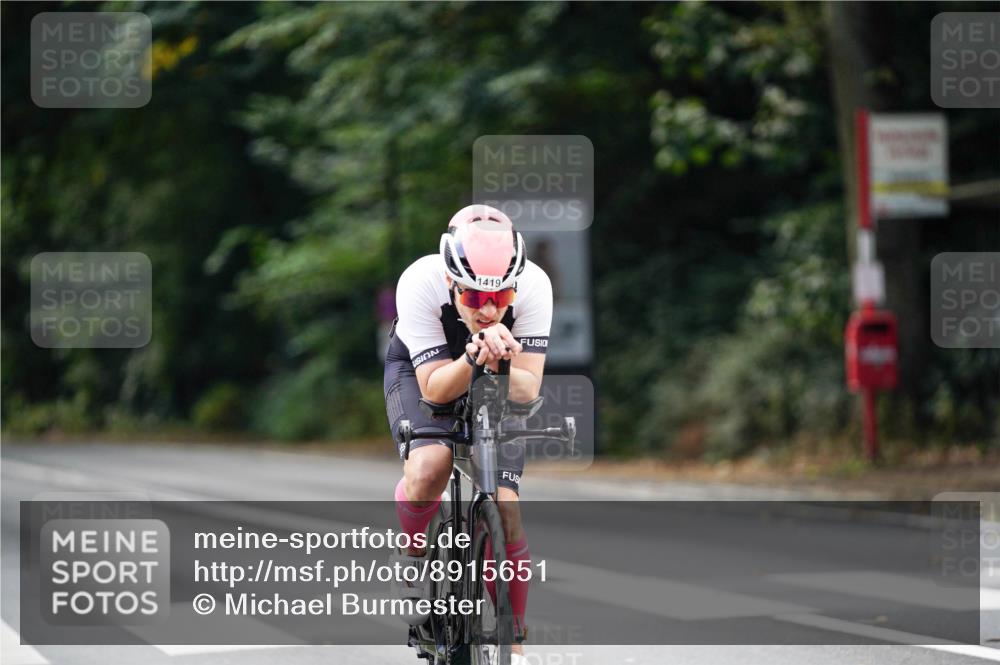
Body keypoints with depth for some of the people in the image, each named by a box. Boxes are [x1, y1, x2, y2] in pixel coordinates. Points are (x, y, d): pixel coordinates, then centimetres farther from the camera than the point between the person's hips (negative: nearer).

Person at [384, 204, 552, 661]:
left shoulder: (534, 286, -32)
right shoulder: (420, 284, -35)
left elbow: (527, 390, -28)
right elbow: (435, 387, -32)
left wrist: (499, 364, -49)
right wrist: (475, 356, -50)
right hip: (421, 370, -1)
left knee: (504, 508, -14)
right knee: (430, 465, -32)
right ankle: (415, 564, -3)